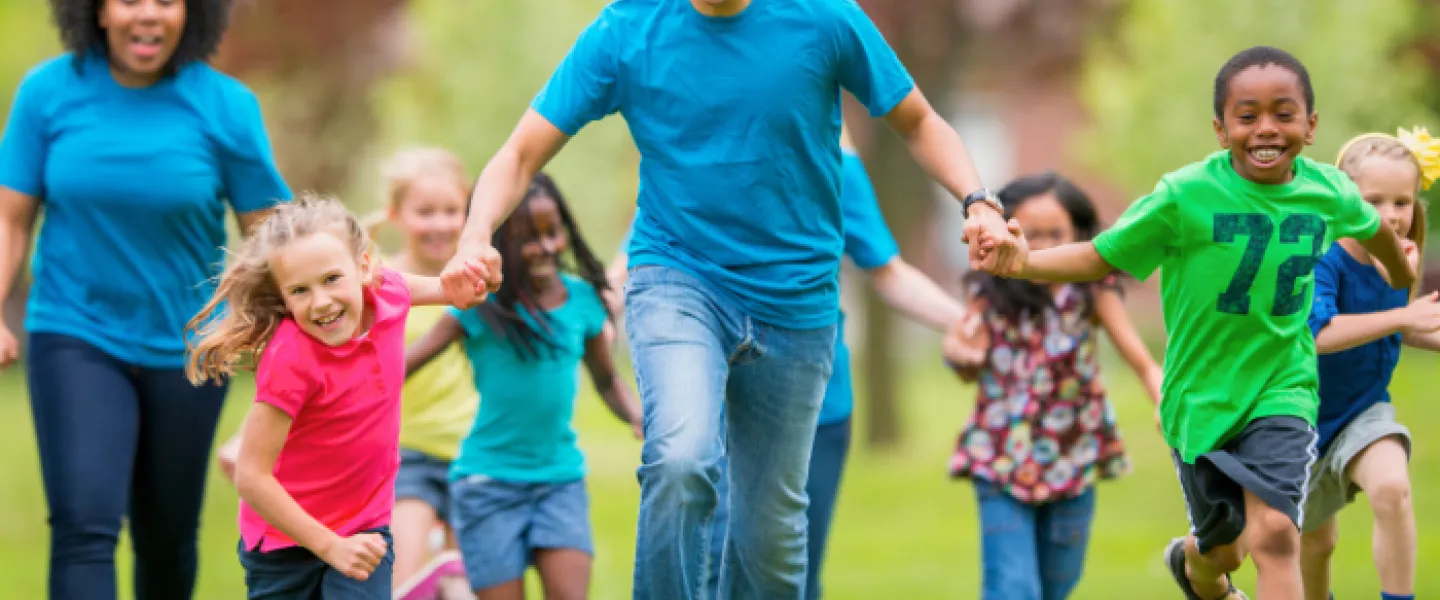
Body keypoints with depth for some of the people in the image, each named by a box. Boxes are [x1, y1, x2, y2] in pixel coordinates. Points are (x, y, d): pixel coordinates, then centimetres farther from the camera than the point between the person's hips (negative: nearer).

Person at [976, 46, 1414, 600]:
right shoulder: (1186, 196, -18)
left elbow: (1372, 228, 15)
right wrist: (1025, 262, -33)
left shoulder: (1329, 192, -8)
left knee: (1274, 533, -21)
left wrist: (1401, 274, 36)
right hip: (1201, 396, -1)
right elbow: (1103, 257, -15)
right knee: (1222, 549, 17)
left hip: (1281, 390, 1)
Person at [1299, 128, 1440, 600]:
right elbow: (1317, 332, -46)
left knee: (1392, 488, -30)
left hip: (1366, 411, 3)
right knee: (1317, 542, 17)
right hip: (1307, 414, -3)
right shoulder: (1323, 261, -28)